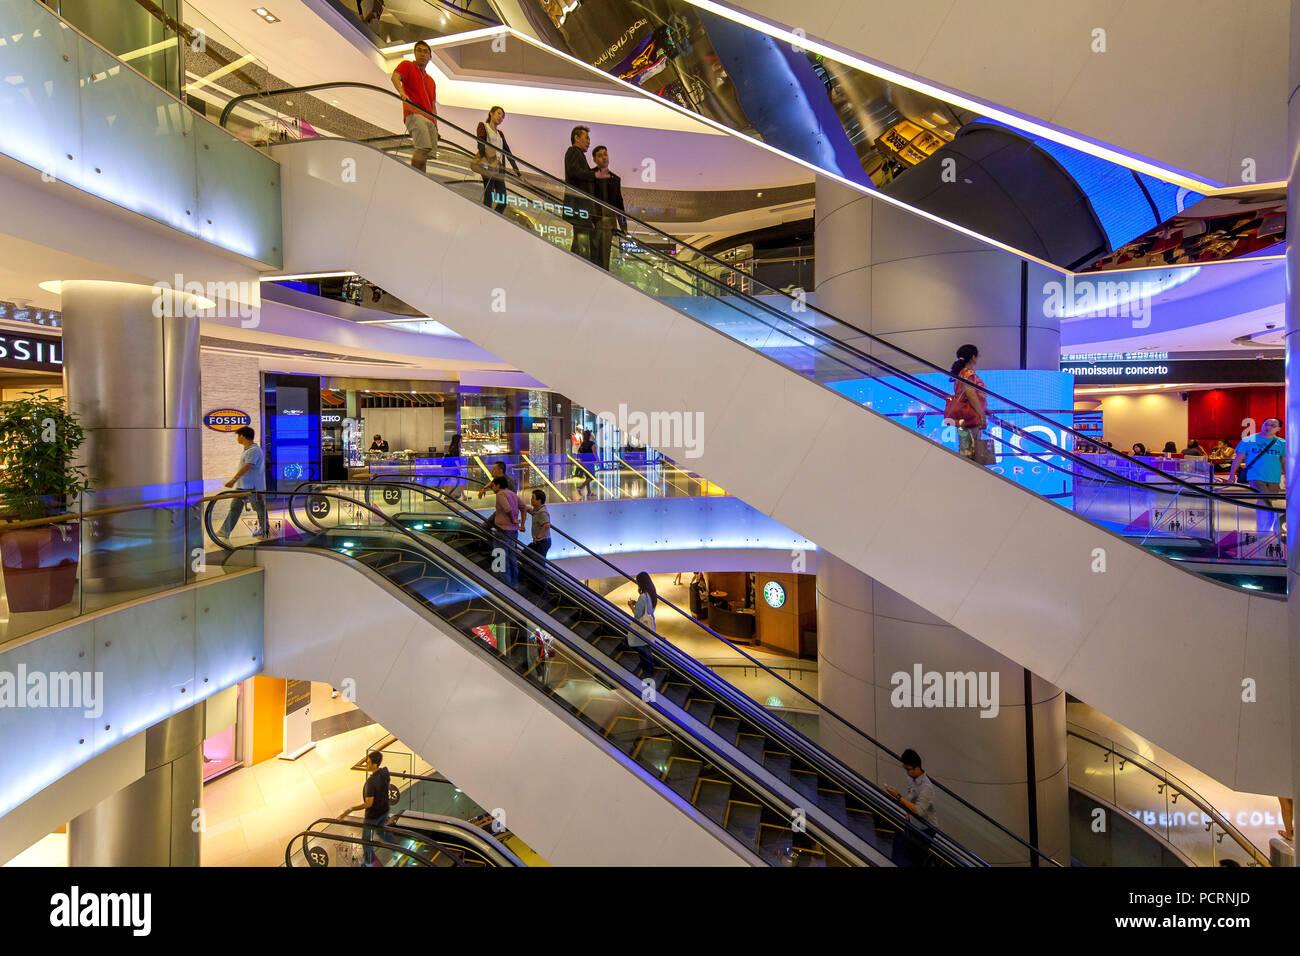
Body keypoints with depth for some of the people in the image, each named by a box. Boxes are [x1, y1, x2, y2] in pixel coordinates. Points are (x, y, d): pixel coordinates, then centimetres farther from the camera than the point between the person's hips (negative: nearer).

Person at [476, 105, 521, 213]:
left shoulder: (500, 134, 29)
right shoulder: (483, 126, 11)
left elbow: (508, 153, 24)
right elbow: (480, 142, -7)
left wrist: (517, 172, 15)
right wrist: (483, 156, -29)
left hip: (499, 168, 7)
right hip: (488, 165, -7)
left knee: (503, 201, -5)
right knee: (489, 197, -18)